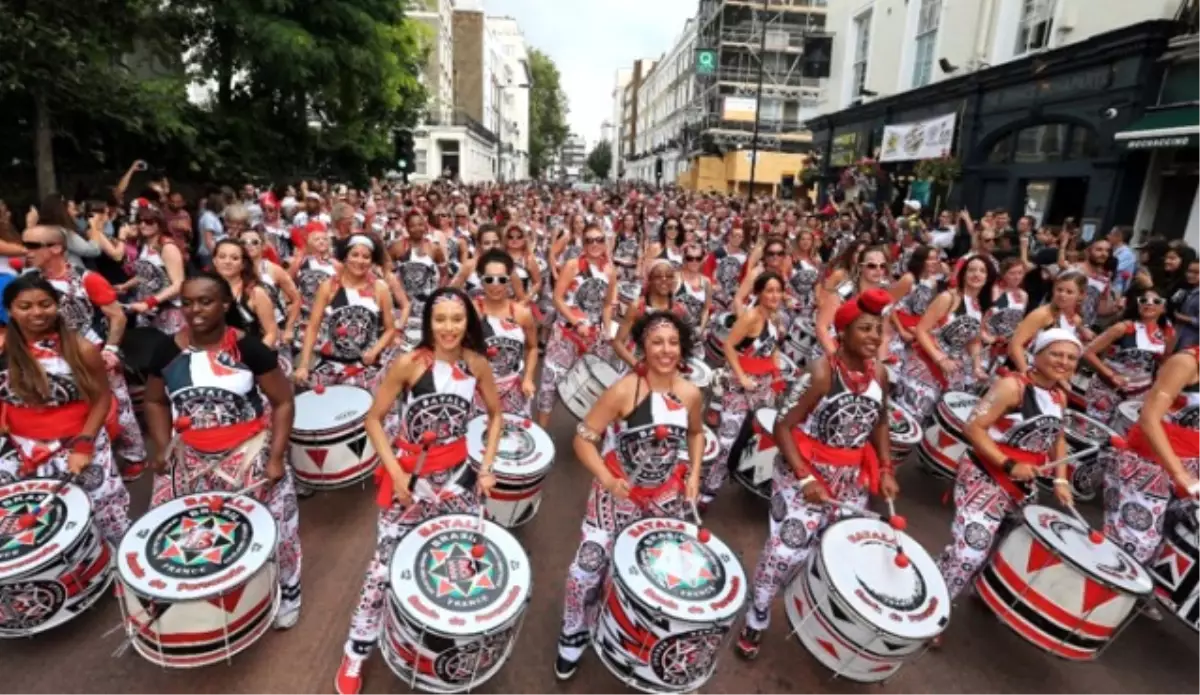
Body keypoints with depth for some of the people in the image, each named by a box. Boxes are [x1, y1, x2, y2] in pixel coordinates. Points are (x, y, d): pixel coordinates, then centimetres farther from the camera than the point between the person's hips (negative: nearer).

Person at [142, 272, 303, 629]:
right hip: (189, 456, 4)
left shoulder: (249, 347, -12)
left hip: (248, 451, -4)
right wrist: (162, 448, 2)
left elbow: (283, 402, -8)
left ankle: (284, 595, 21)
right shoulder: (168, 349, -1)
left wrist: (275, 458, -14)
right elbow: (155, 401, 15)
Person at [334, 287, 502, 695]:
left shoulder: (477, 364, -7)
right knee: (386, 562, 4)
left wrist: (487, 467, -2)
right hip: (410, 474, -3)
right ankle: (356, 653, 26)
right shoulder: (409, 363, -16)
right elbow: (374, 419, -8)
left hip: (457, 474, 3)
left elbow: (495, 414, 7)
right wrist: (395, 472, -15)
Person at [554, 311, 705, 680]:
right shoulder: (623, 391, -24)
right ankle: (574, 635, 25)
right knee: (591, 561, -4)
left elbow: (696, 432, 11)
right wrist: (606, 478, -33)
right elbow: (583, 438, -21)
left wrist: (694, 474, 0)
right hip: (618, 491, -4)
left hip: (667, 494, 4)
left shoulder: (691, 394, -10)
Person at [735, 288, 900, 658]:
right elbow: (783, 425, -20)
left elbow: (880, 423, 15)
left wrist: (885, 469, 5)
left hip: (853, 477, 6)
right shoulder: (821, 372, -21)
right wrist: (805, 477, -25)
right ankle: (756, 620, 19)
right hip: (805, 470, -6)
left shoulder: (879, 373, -1)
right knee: (788, 546, -3)